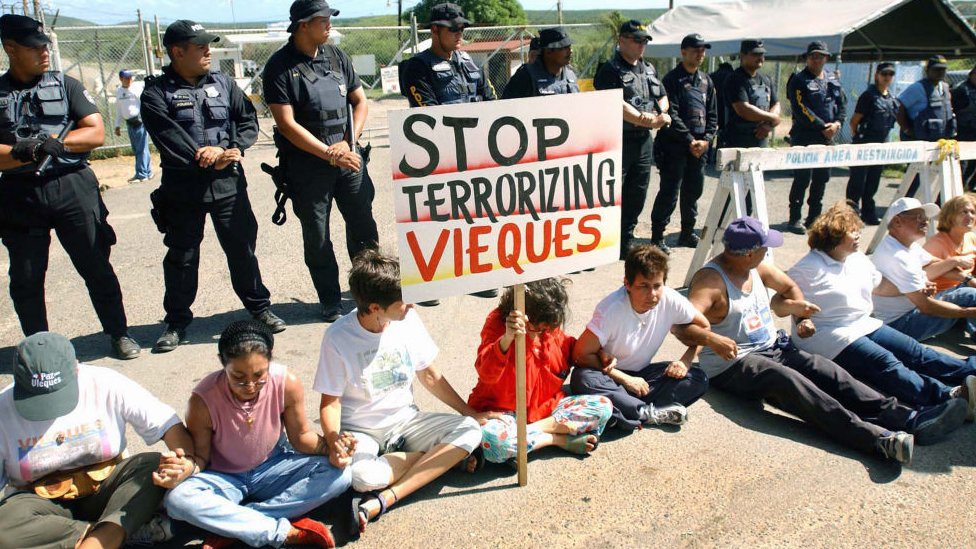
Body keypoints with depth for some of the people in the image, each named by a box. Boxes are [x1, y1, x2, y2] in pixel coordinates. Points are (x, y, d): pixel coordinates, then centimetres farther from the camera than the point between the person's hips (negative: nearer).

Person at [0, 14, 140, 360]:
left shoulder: (66, 86, 6)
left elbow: (97, 133, -2)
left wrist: (54, 141, -14)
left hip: (72, 187, -1)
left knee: (96, 266, 3)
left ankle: (119, 334, 17)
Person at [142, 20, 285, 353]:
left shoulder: (224, 84, 9)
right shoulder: (157, 93, -3)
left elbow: (249, 122, 4)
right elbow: (169, 139, -14)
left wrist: (227, 151, -12)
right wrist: (206, 158, -17)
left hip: (228, 184, 2)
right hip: (182, 188, -2)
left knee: (243, 248, 9)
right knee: (181, 257, 7)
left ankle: (259, 307, 25)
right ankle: (176, 322, 22)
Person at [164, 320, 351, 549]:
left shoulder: (288, 383, -21)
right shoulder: (203, 400, -24)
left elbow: (300, 436, -7)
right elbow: (200, 455, -9)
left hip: (272, 469, 2)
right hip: (224, 478, -1)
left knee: (338, 474, -23)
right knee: (177, 499, -34)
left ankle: (230, 525, -23)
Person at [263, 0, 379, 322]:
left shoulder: (337, 57, 9)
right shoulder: (280, 66, -6)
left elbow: (360, 102, 11)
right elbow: (287, 124, -11)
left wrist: (348, 143, -4)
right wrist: (330, 154, -13)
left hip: (348, 157, 4)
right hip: (307, 165, -4)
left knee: (364, 226, 7)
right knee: (317, 237, 5)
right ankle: (331, 303, 16)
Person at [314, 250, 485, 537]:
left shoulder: (408, 319, -8)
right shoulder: (338, 337, -17)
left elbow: (429, 376, 5)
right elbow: (330, 401, -10)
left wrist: (470, 413, 6)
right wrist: (333, 442, -30)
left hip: (405, 420, 4)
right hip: (360, 431, -4)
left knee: (470, 431, -20)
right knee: (360, 476, -36)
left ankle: (380, 503, -25)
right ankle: (447, 456, -11)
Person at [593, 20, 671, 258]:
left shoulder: (649, 69, 17)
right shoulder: (610, 70, -7)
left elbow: (663, 98, 21)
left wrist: (659, 114, -2)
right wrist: (646, 120, -19)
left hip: (644, 140, 8)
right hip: (618, 140, -7)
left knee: (637, 196, 13)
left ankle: (625, 243, 24)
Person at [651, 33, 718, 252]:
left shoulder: (706, 80, 15)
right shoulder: (672, 79, -6)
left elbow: (712, 114, 15)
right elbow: (672, 115, -13)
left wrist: (706, 139, 0)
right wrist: (690, 140, -14)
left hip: (699, 146, 7)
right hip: (675, 146, -7)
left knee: (694, 189, 13)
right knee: (669, 192, -6)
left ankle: (687, 233, 25)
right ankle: (657, 236, 1)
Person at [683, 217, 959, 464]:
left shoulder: (756, 266, 7)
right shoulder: (710, 279, -18)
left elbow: (789, 286, 26)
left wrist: (801, 312, 10)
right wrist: (712, 339, -48)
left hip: (774, 348, 9)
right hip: (732, 364, -8)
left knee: (830, 373, -14)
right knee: (791, 382, -33)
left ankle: (904, 417, -22)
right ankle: (876, 439, -43)